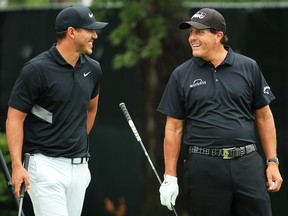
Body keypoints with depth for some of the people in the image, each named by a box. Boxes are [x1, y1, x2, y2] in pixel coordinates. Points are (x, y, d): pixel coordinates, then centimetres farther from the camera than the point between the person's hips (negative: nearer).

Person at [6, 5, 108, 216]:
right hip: (46, 166, -7)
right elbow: (14, 119, -10)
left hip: (79, 167, 7)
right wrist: (17, 166, -18)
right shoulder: (36, 69, -11)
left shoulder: (92, 69, 8)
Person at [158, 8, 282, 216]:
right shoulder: (181, 75, 6)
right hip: (204, 167, 0)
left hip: (247, 162, 0)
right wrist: (170, 177, 2)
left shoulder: (249, 67, 7)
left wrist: (273, 162, 5)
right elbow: (174, 128, 7)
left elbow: (264, 117, 11)